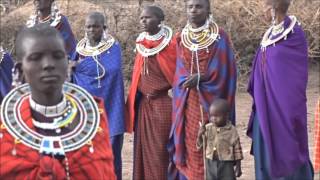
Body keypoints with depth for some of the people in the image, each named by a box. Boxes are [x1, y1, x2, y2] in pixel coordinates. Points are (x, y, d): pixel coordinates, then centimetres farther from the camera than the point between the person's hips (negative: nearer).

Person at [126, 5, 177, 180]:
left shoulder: (170, 45, -10)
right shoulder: (141, 44, 7)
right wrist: (133, 102, 13)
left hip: (162, 104, -6)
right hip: (142, 104, 6)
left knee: (159, 151, 1)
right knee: (142, 150, 10)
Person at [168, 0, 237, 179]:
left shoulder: (219, 36, -3)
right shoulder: (181, 37, 9)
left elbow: (224, 69, -7)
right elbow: (179, 71, 10)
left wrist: (200, 78, -16)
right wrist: (189, 80, -10)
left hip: (211, 98, -3)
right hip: (187, 101, 3)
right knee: (189, 143, 4)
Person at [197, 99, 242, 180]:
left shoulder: (231, 130, -9)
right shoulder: (207, 128, -3)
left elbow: (237, 148, -3)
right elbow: (200, 145, -1)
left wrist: (238, 166, -3)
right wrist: (200, 135, -20)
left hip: (226, 165, -3)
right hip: (211, 164, 3)